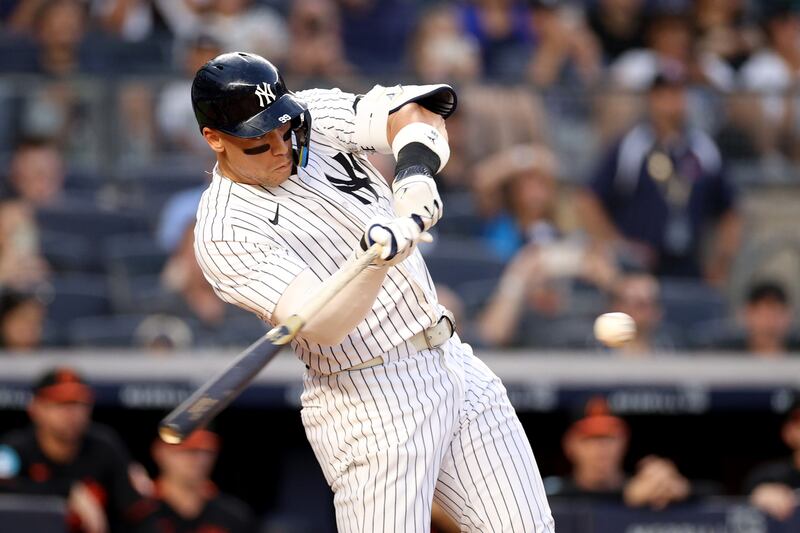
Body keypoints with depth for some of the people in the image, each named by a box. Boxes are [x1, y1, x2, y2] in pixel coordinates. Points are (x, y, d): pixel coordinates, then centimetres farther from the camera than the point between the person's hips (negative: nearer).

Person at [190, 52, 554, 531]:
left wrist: (416, 172, -27)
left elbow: (417, 109, -6)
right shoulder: (225, 233, -15)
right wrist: (378, 258, -42)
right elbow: (323, 327, -25)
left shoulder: (317, 116, 4)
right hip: (368, 398, -7)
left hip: (454, 363, 7)